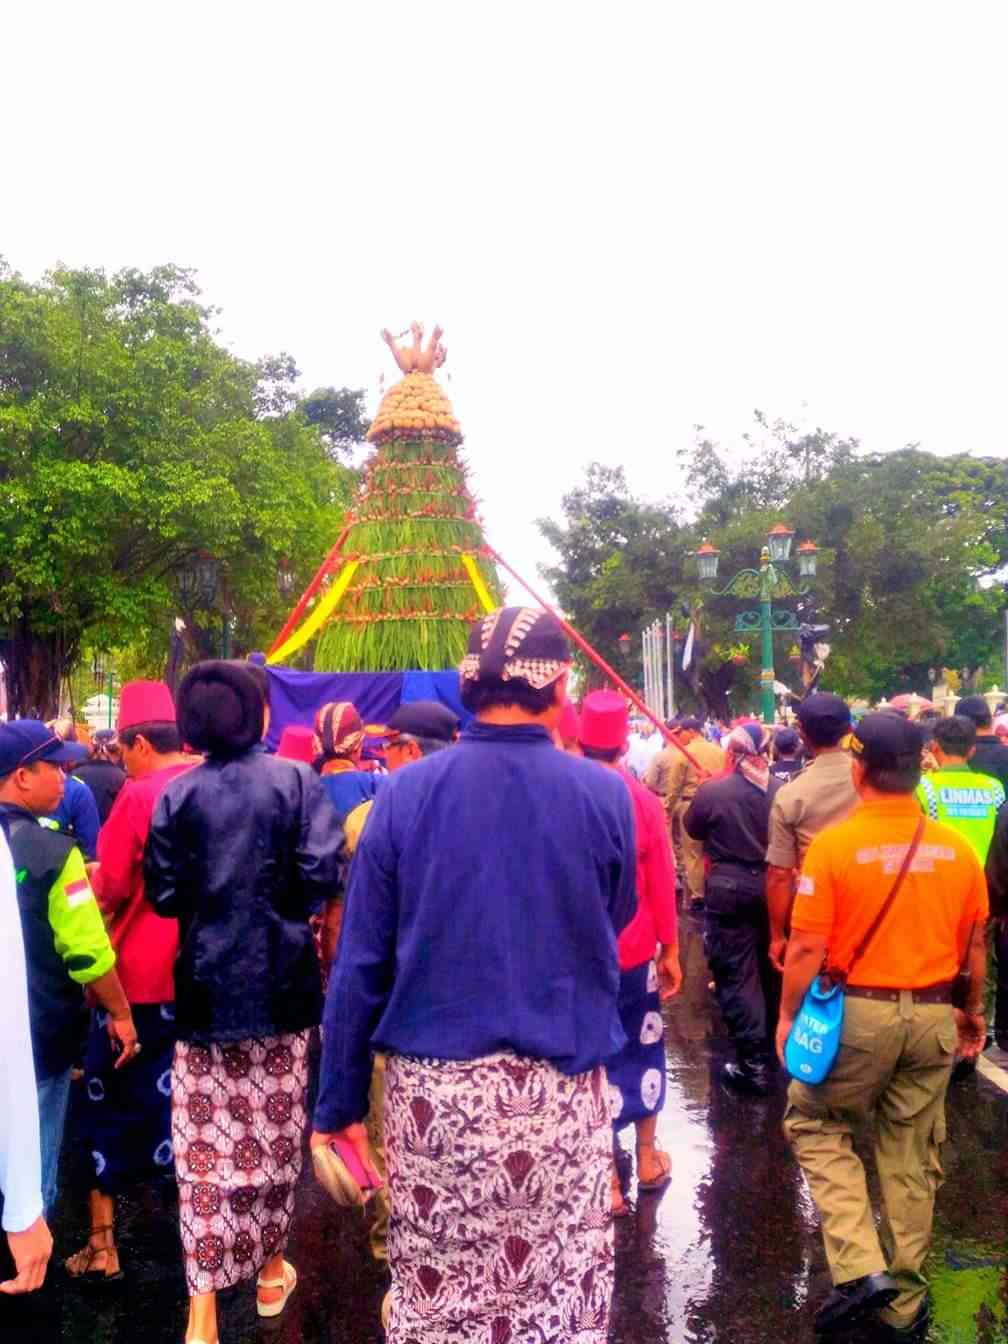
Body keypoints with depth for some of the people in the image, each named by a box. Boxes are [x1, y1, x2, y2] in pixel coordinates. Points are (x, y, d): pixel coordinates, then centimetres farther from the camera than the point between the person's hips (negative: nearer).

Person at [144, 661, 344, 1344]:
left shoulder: (178, 793, -1)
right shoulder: (295, 780, -7)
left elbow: (162, 893, 0)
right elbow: (324, 873, -13)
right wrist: (286, 906, 7)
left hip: (206, 982, 1)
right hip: (280, 980, -1)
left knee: (205, 1140, 5)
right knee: (275, 1130, 14)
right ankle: (270, 1269, 31)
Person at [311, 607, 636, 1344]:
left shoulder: (407, 791, -7)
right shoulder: (605, 795, -7)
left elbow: (360, 964, -3)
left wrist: (339, 1100, 5)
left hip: (433, 1085, 1)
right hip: (561, 1086, 0)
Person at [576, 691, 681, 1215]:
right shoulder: (643, 799, -10)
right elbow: (661, 881, -6)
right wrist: (670, 948, 5)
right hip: (635, 949, 1)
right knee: (642, 1050, 19)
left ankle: (607, 1181, 11)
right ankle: (648, 1159, 31)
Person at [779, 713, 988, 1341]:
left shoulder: (833, 845, -15)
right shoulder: (958, 848, -2)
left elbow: (807, 948, -13)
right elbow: (976, 944, 8)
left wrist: (788, 1016, 0)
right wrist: (973, 1011, 23)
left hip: (856, 1013, -4)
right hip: (933, 1017, 4)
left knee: (815, 1124, 18)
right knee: (912, 1158, 15)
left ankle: (861, 1269, 7)